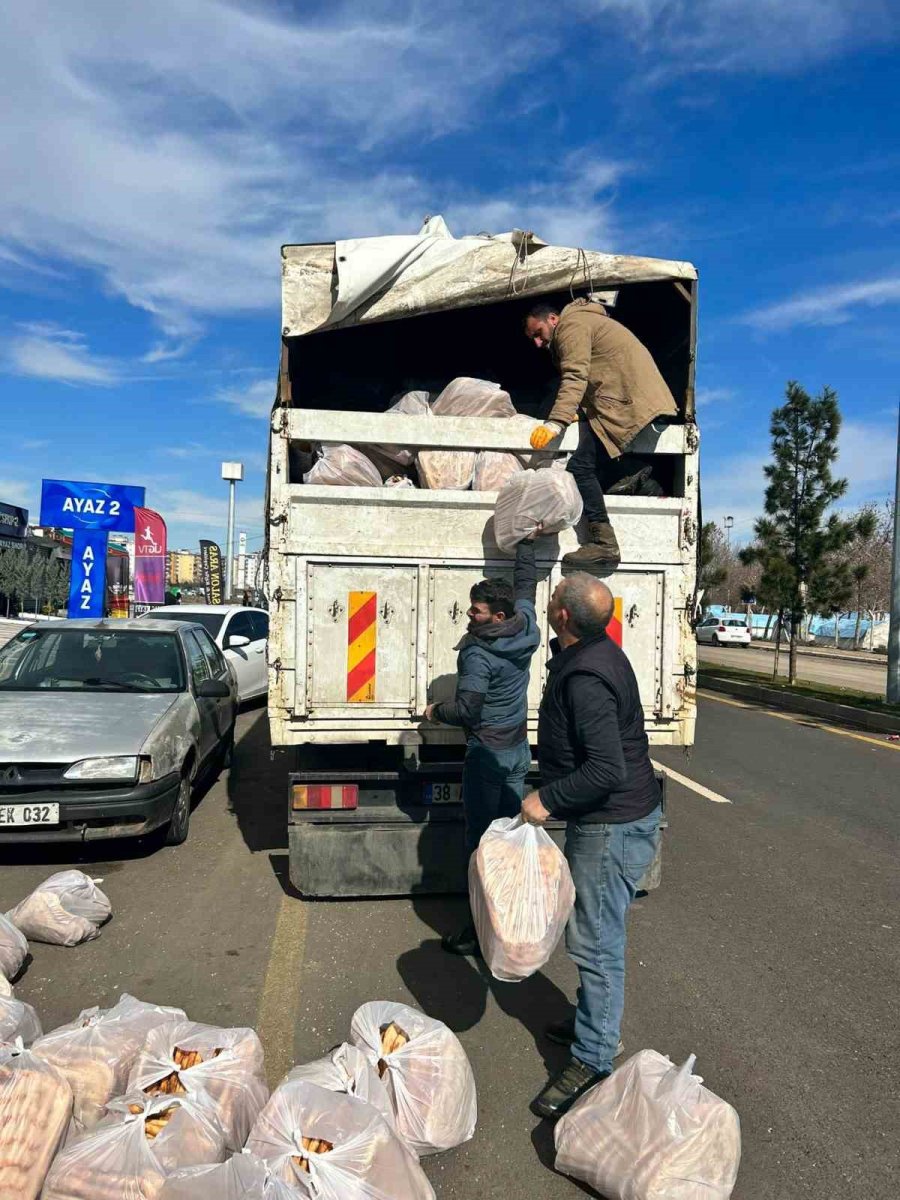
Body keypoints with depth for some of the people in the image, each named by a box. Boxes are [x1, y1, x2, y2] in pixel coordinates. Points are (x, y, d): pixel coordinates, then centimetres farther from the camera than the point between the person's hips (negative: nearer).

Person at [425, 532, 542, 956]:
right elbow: (526, 584, 17)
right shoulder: (525, 627, 0)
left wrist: (435, 711, -2)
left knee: (481, 840, 0)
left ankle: (482, 930, 7)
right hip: (518, 749, 8)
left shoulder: (477, 653, -21)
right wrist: (528, 540, 29)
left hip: (487, 754, -8)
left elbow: (465, 710, -22)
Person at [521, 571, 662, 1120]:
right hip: (616, 818, 11)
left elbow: (608, 770, -32)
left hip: (613, 826, -11)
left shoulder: (586, 679, -28)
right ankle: (596, 1022, 40)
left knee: (595, 941, 0)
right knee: (596, 933, 23)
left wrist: (548, 797, -21)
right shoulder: (599, 653, 5)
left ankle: (593, 1059, 13)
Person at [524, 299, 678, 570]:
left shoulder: (572, 325, -2)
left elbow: (575, 378, -18)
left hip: (625, 403, -11)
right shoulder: (585, 322, 31)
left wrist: (555, 423, -26)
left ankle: (604, 544, -22)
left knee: (581, 465, -17)